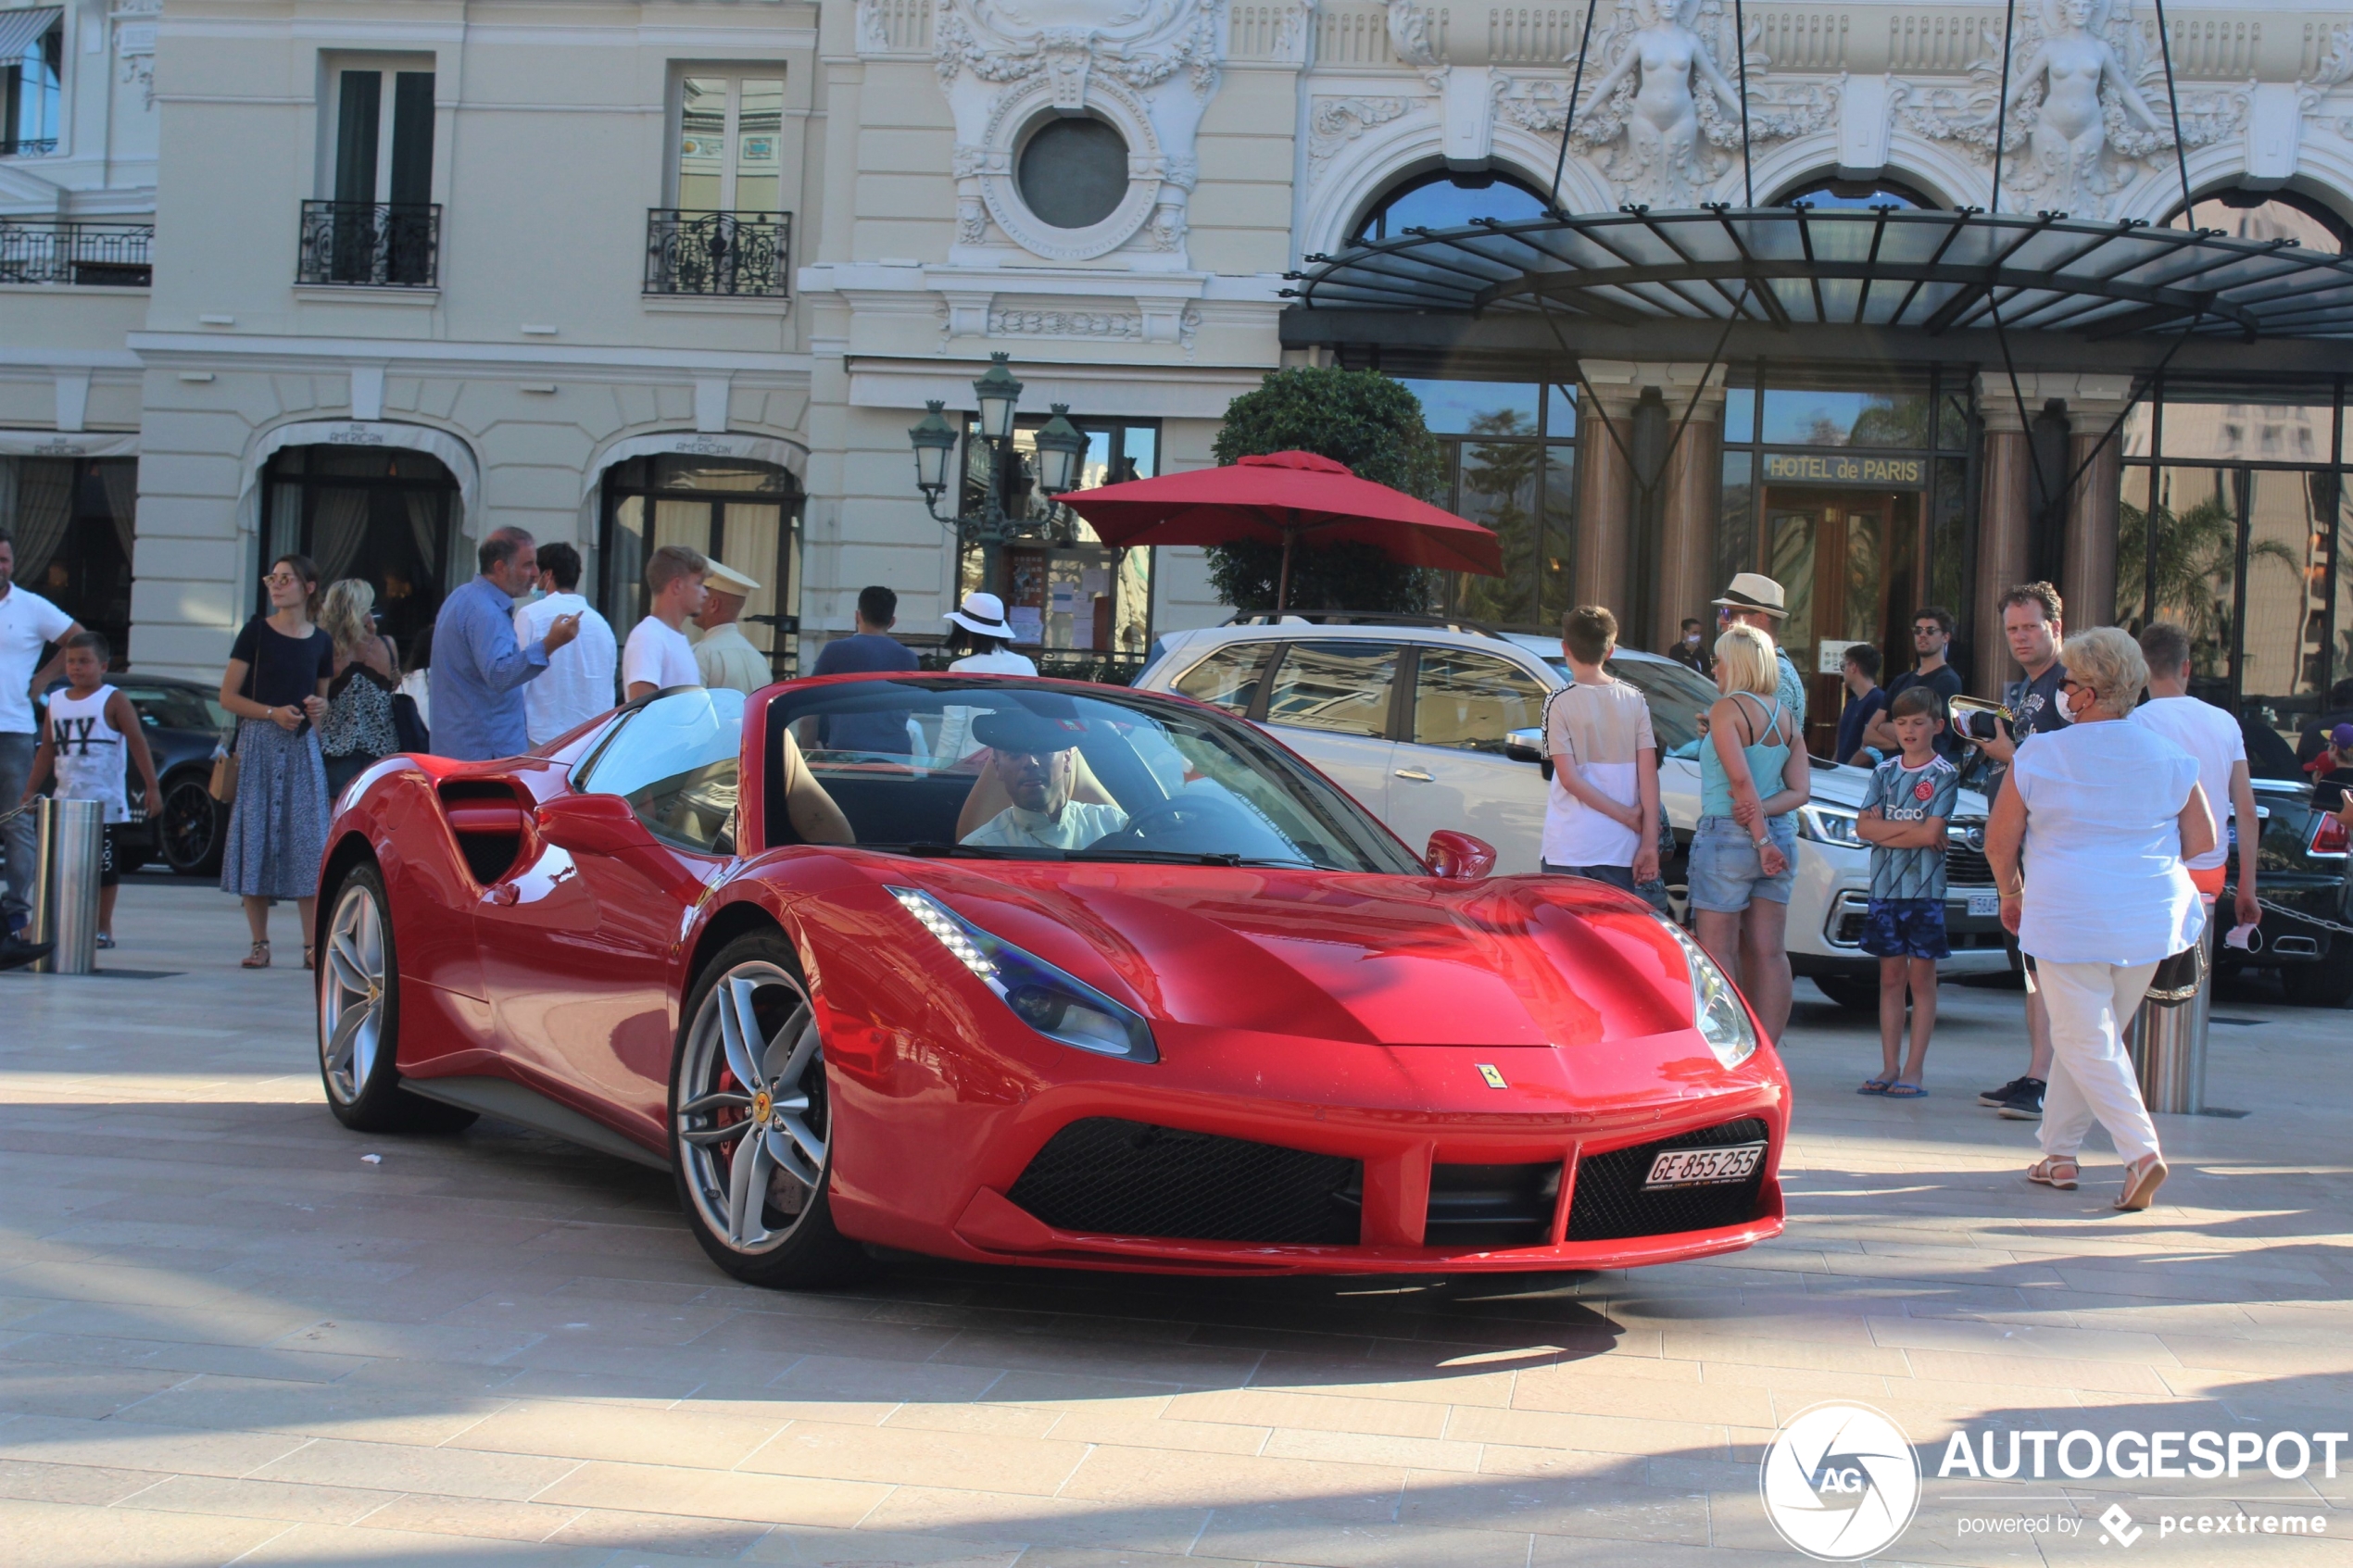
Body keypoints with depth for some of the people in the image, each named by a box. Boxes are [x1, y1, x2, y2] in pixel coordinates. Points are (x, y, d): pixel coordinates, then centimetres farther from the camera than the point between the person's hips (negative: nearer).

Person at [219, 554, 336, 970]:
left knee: (307, 840, -3)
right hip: (259, 744, -2)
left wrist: (319, 709, 0)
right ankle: (259, 943, 4)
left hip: (303, 747, 2)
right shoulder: (257, 632, 2)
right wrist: (272, 713, -14)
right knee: (256, 837, -2)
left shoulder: (321, 642, 10)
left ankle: (312, 944, -1)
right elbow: (228, 696, 0)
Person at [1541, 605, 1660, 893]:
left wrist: (1627, 815, -5)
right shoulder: (1634, 700, 3)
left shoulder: (1560, 702, -6)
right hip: (1621, 848, 3)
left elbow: (1569, 778, -11)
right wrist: (1650, 841, 0)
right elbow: (1649, 773, -1)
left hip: (1569, 849, -3)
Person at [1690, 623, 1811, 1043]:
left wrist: (1760, 837, -15)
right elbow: (1800, 790, 6)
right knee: (1769, 952, 7)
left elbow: (1740, 778, -18)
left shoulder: (1728, 709, -10)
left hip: (1727, 836, -7)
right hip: (1780, 837, 7)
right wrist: (1762, 810, -7)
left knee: (1718, 951, -2)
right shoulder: (1785, 715, 11)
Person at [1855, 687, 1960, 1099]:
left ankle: (1914, 1070, 1)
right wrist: (1909, 826, -10)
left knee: (1921, 977, 0)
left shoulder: (1945, 775, -2)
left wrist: (1884, 830, -7)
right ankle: (1889, 1067, 9)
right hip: (1885, 888, 4)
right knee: (1891, 977, 6)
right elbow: (1863, 827, 0)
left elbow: (1931, 834, -13)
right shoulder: (1885, 772, 10)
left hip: (1925, 889, -4)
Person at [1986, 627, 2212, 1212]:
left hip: (2068, 917, -4)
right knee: (2089, 1036, 16)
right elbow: (2202, 839, 8)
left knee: (2086, 1041, 1)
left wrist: (2012, 894, 19)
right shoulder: (2169, 757, 3)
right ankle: (2060, 1152, 22)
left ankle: (2141, 1152, -16)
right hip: (2150, 920, 4)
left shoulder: (2038, 757, -5)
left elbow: (1999, 841, 1)